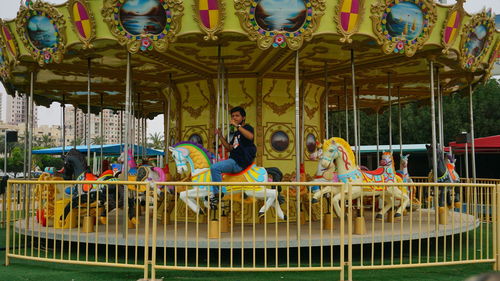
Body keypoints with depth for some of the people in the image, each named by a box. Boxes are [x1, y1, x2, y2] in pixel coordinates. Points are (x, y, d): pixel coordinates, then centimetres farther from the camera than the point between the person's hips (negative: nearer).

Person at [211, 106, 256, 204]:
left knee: (215, 167, -25)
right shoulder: (236, 133, 22)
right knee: (214, 167, 23)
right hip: (234, 161, 10)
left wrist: (237, 125, -29)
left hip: (240, 163, -10)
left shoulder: (248, 128, -5)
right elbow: (230, 148, 20)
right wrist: (220, 136, 13)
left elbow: (250, 136, -29)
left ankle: (217, 193, -22)